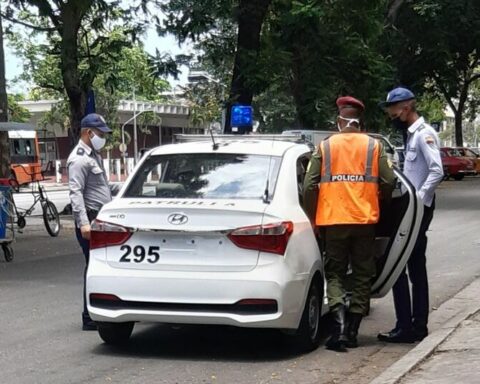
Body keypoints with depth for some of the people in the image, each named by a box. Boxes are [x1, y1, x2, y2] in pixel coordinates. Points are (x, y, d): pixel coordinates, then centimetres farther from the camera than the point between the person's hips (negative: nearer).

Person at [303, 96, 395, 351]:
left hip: (332, 220, 0)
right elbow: (388, 182, -2)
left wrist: (313, 218, 9)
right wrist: (378, 206, 18)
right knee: (362, 275, 12)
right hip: (365, 219, 1)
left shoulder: (325, 147, 3)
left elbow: (309, 186, -3)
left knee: (335, 274, 8)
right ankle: (352, 332, 11)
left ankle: (339, 325, -14)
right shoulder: (374, 146, 4)